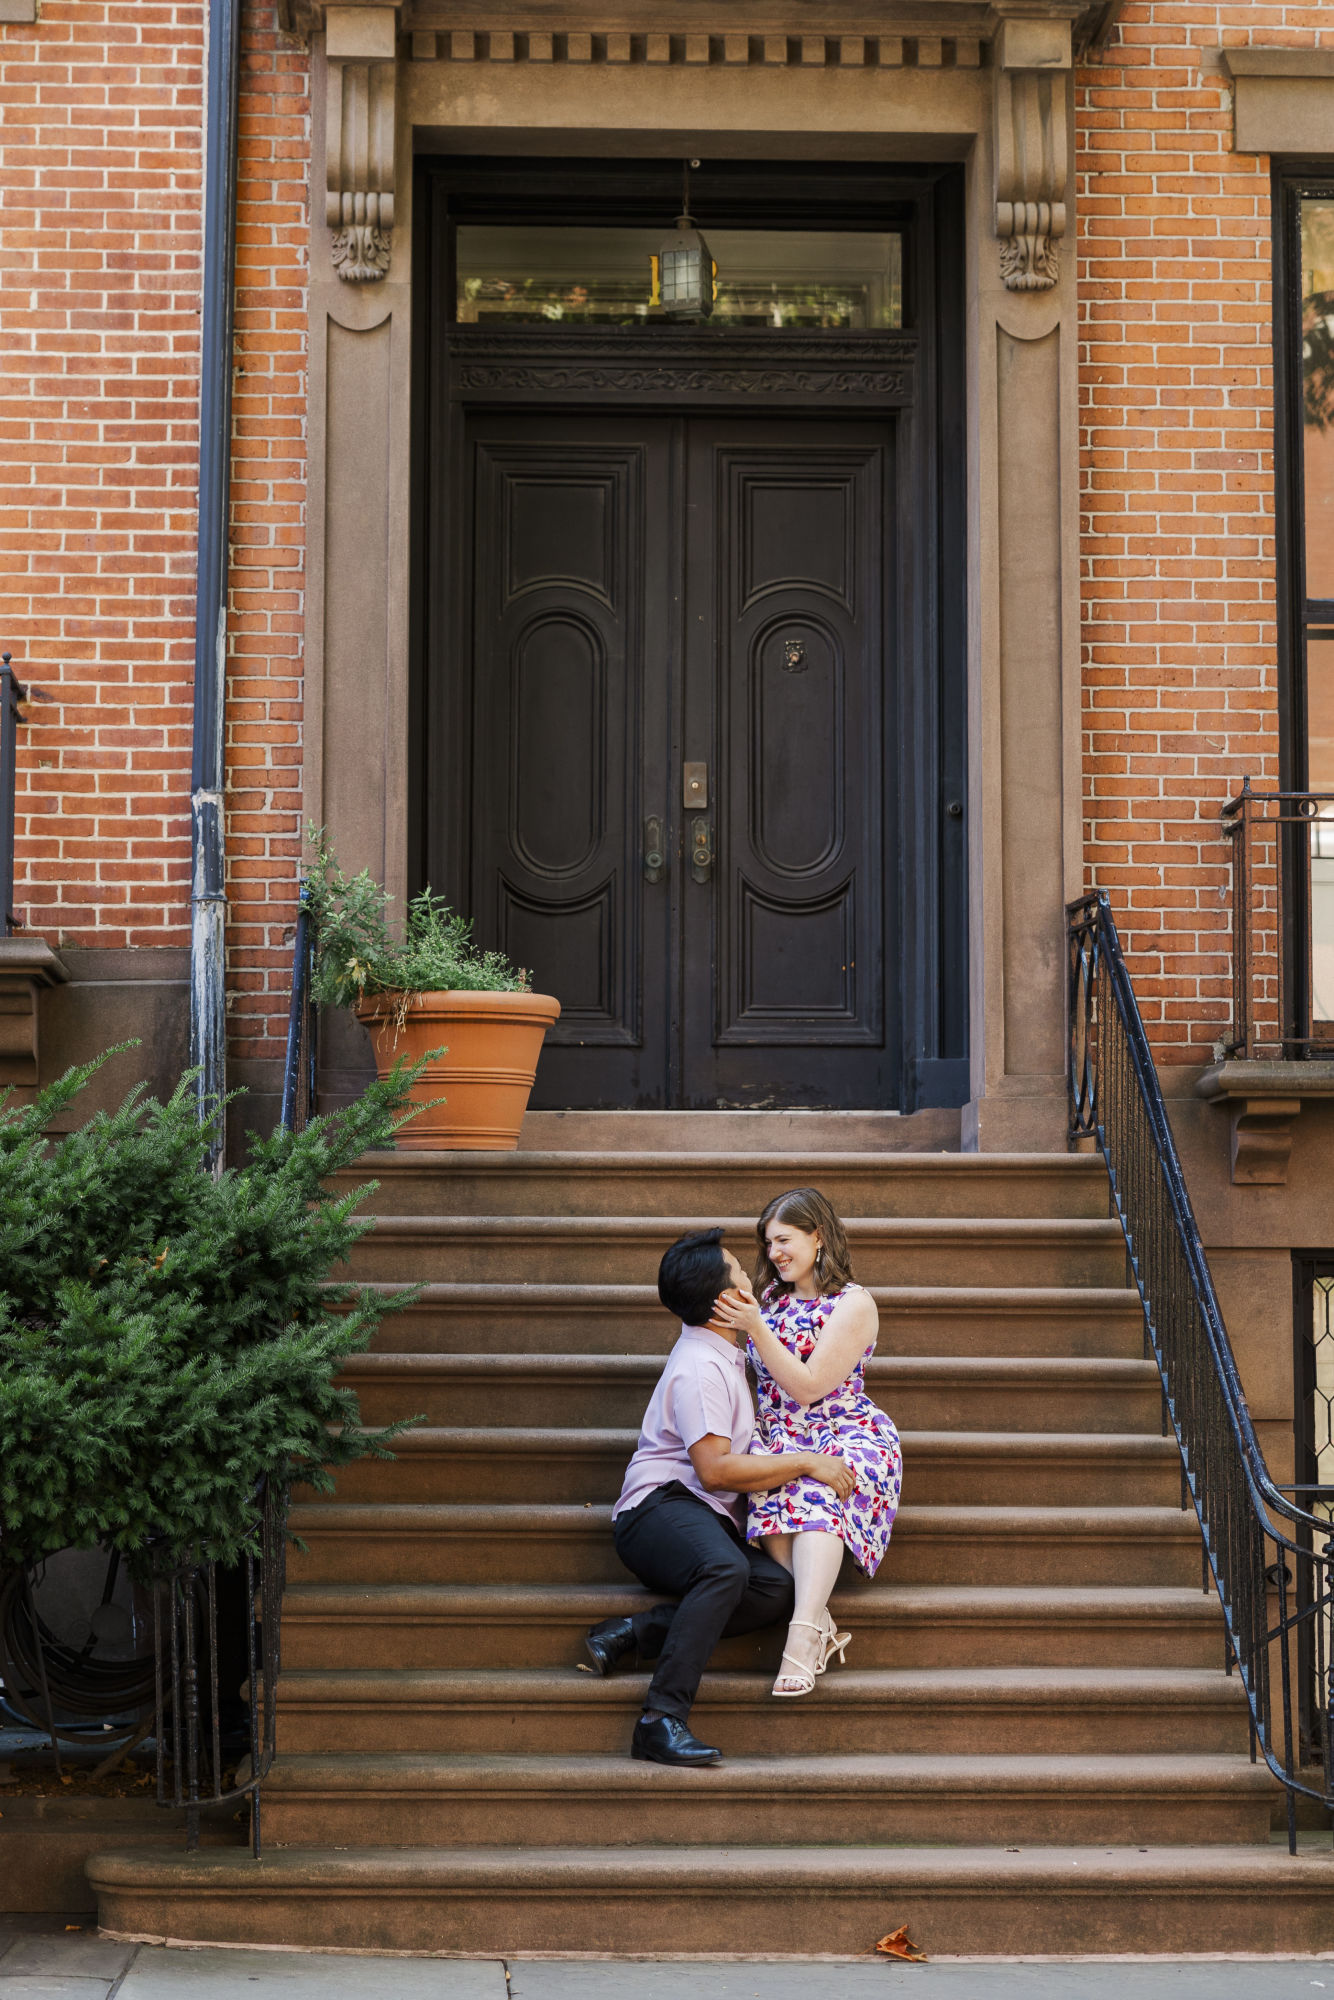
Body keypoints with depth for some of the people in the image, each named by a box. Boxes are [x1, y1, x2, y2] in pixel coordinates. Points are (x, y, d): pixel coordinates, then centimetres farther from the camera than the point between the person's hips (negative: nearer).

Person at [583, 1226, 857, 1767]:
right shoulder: (699, 1368, -12)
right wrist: (808, 1463, -13)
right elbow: (716, 1469, -18)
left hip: (708, 1519, 9)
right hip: (661, 1505, -9)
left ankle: (634, 1632, -21)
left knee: (778, 1587, -21)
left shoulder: (723, 1354, 21)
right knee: (727, 1568, -40)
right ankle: (662, 1719, -43)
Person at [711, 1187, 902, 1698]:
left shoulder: (852, 1303, -1)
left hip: (846, 1433, -4)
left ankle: (803, 1635, -54)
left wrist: (756, 1328, -15)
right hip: (780, 1438, 5)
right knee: (772, 1494, -33)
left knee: (817, 1496, -38)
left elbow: (808, 1387, -10)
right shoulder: (770, 1296, 19)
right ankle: (820, 1627, -45)